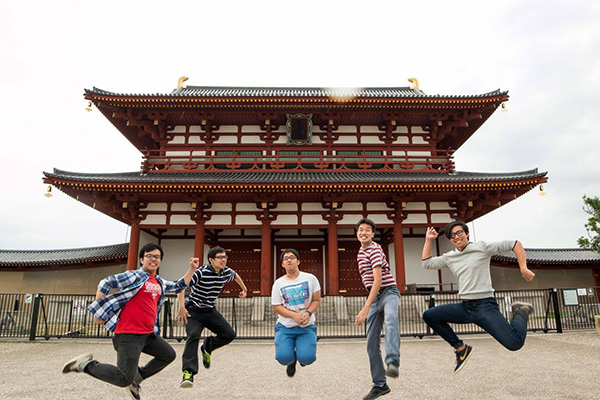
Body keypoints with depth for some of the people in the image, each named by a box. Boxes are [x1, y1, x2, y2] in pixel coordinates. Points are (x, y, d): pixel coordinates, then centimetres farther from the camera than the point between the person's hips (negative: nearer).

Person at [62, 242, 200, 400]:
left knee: (169, 355, 16)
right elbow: (105, 283, -9)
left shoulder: (160, 283, 15)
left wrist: (192, 269, 21)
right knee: (124, 380, -14)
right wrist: (99, 311, -11)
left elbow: (179, 286, 29)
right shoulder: (135, 276, -7)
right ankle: (86, 364, 3)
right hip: (129, 335, -8)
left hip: (148, 334, 8)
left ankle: (136, 377, 25)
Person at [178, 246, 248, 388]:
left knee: (229, 334, -3)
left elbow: (235, 275, 22)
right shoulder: (202, 272, -22)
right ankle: (188, 373, -25)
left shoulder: (227, 272, -3)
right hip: (194, 311, -6)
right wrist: (182, 307, -34)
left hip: (211, 311, 6)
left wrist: (244, 289, 31)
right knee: (193, 337, -26)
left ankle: (207, 347, 24)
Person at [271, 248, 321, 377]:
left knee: (307, 358, -18)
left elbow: (316, 300, 2)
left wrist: (308, 313, -17)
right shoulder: (278, 283, -1)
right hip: (285, 327, 0)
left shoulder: (310, 278, -1)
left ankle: (300, 354, 23)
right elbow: (276, 306, -2)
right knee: (283, 358, -19)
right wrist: (294, 315, -18)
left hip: (307, 326, 0)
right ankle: (292, 358, 21)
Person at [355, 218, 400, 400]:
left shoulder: (374, 250, -13)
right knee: (372, 343, 5)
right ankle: (379, 385, 15)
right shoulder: (361, 252, 15)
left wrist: (366, 307, -28)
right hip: (375, 297, 8)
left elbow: (378, 281, -23)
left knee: (390, 319, -41)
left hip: (388, 291, -8)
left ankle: (392, 363, -56)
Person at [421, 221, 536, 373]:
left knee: (514, 343, -21)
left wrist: (523, 269, -12)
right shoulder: (449, 257, 13)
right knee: (429, 316, -5)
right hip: (464, 307, 5)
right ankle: (460, 348, 9)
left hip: (485, 305, -5)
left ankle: (521, 313, 14)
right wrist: (428, 240, 13)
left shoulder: (482, 247, -2)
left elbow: (515, 244, -1)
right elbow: (427, 263, 16)